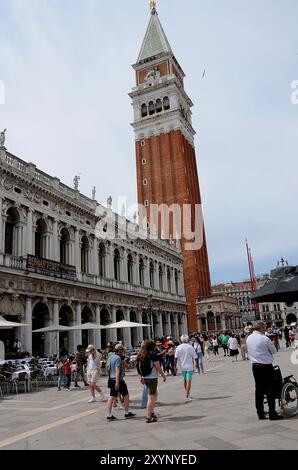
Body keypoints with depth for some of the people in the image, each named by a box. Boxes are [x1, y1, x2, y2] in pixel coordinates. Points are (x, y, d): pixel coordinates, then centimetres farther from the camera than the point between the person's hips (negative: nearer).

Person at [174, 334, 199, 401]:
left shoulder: (178, 348, -4)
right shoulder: (190, 347, -11)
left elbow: (176, 358, -7)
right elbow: (195, 357, -7)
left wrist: (175, 366, -1)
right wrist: (197, 364, 8)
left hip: (182, 366, 4)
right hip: (189, 367, -4)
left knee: (185, 380, 19)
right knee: (188, 381, -3)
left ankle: (187, 394, 32)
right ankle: (187, 396, -9)